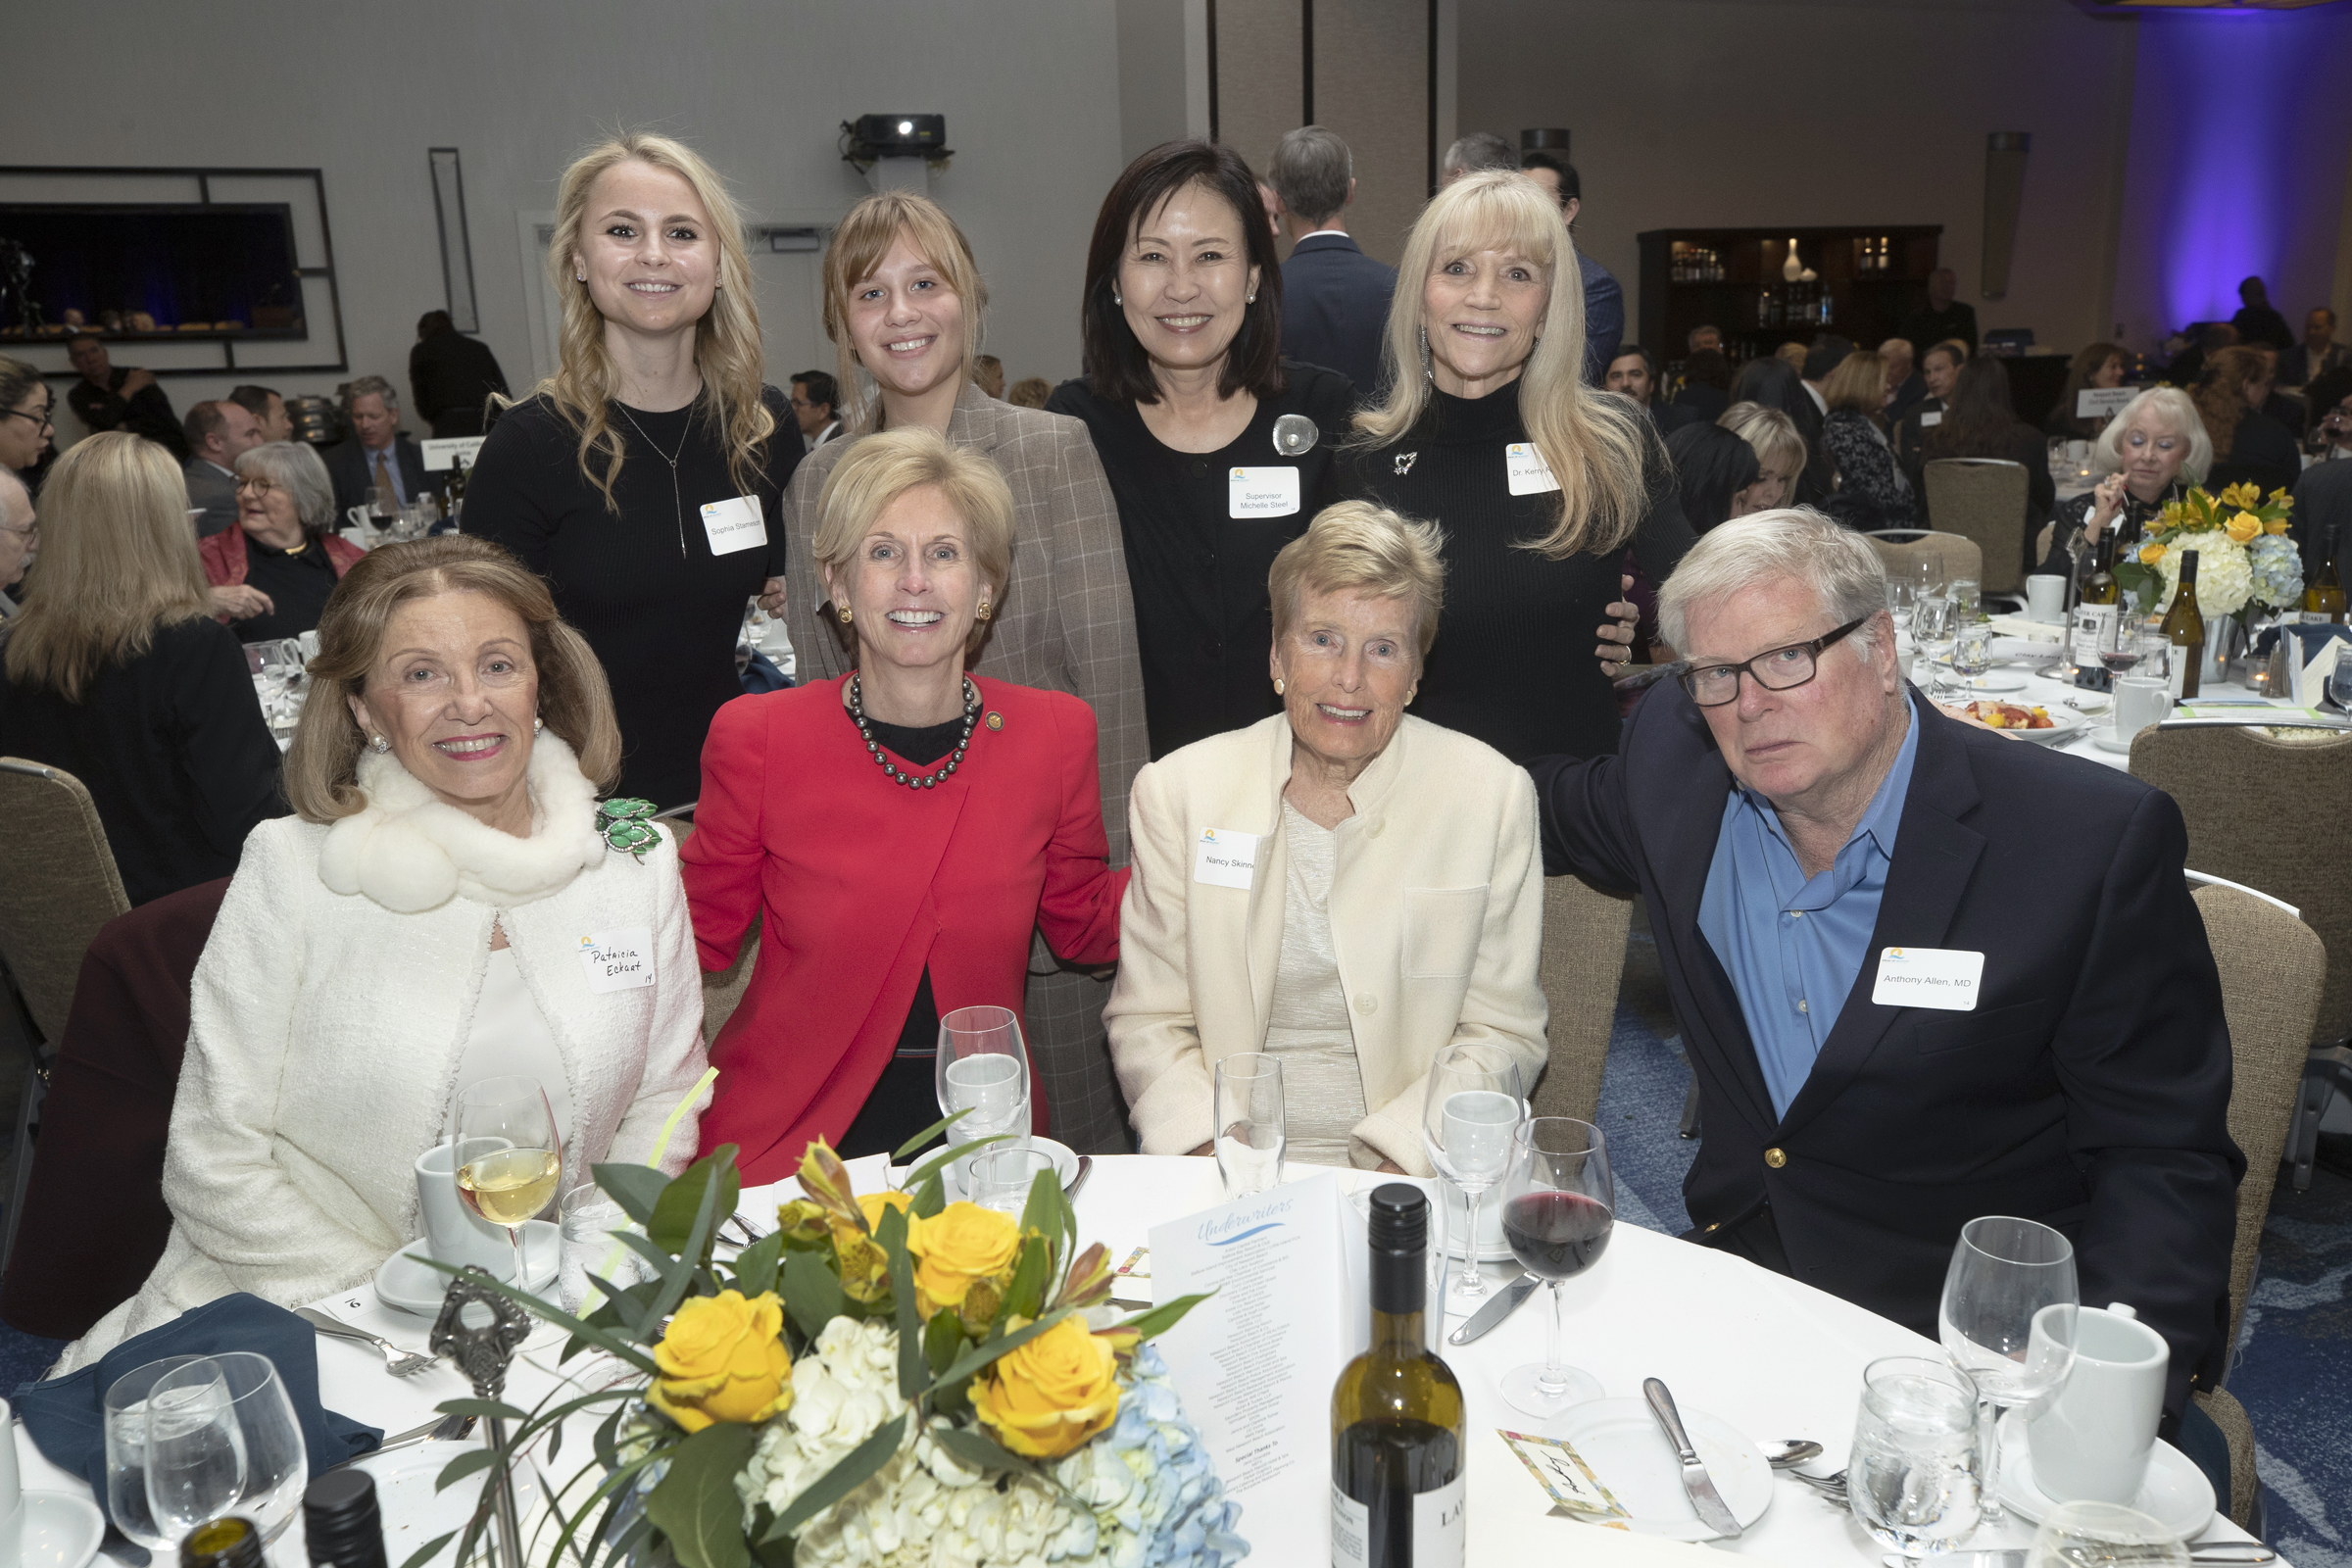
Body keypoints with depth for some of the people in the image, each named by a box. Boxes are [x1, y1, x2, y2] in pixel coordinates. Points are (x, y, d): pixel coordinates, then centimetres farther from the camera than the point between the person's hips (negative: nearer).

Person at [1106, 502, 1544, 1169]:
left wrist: (1399, 1165, -13)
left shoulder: (1492, 796, 0)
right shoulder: (1177, 791, 1)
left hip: (1414, 1172, 0)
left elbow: (1503, 1031, 1)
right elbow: (1146, 1019, 4)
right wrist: (1213, 1159, -13)